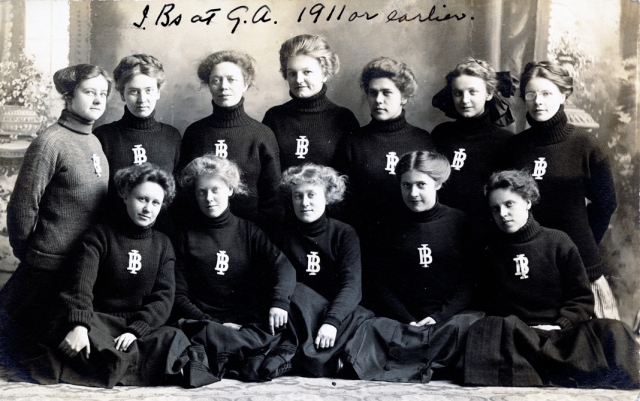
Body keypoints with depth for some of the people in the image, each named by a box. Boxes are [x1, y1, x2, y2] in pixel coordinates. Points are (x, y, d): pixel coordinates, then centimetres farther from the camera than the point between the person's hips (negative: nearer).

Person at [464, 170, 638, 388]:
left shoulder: (558, 242, 9)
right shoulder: (489, 250, 14)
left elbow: (582, 299, 9)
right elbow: (486, 303, 12)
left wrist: (560, 325, -9)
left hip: (560, 332, 0)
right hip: (512, 333, 1)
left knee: (613, 330, -28)